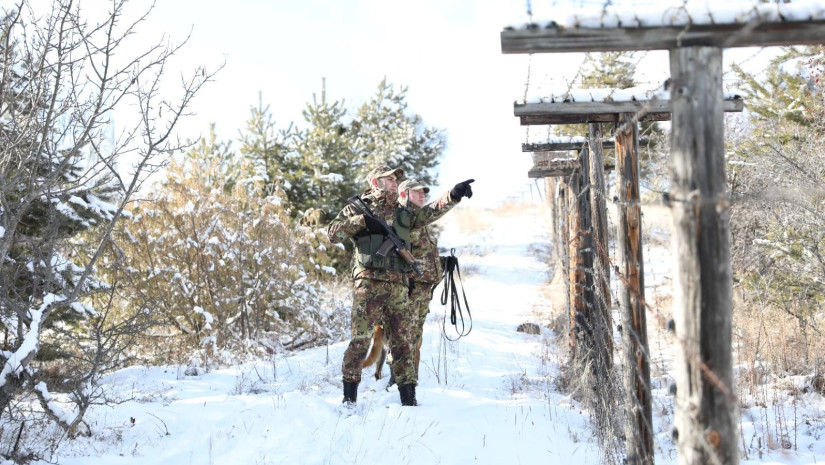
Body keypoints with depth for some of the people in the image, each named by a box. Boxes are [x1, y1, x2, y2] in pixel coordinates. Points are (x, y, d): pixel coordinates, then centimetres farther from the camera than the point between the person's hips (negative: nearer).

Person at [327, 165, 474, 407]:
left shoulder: (403, 214, 22)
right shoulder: (358, 208, 10)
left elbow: (432, 211, 12)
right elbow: (333, 232, 1)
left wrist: (454, 194, -3)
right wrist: (362, 221, -10)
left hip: (398, 286, 5)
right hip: (368, 282, -4)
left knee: (404, 340, 5)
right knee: (361, 338, -7)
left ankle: (408, 396, 10)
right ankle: (349, 394, 3)